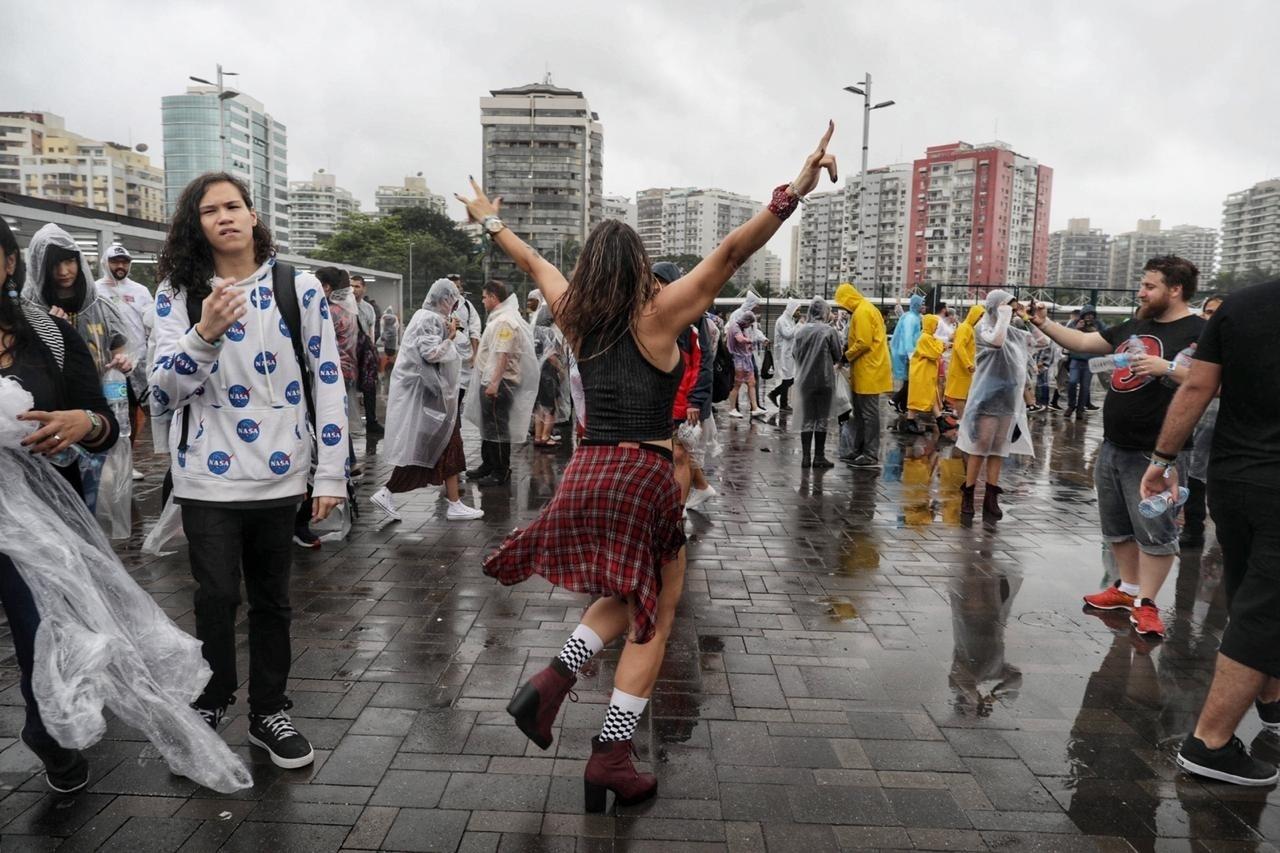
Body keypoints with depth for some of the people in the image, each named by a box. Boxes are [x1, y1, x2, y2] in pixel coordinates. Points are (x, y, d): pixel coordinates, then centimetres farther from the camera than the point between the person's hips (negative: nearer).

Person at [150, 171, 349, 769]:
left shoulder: (299, 289, 0)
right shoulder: (177, 295, 1)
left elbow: (327, 382, 0)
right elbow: (163, 395, -5)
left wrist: (330, 474, -3)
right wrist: (204, 334, -23)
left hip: (281, 475, 1)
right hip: (208, 477, 0)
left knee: (271, 600, 10)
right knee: (217, 597, -1)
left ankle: (269, 712, 27)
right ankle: (209, 705, 24)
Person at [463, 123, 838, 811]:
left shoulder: (575, 317, 7)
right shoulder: (656, 316, -6)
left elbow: (534, 263, 23)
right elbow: (730, 253, -14)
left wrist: (490, 222, 40)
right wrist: (794, 193, -19)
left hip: (585, 472, 6)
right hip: (643, 476, -5)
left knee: (625, 598, 25)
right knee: (653, 618, 9)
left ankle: (549, 683, 7)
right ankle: (611, 757, 8)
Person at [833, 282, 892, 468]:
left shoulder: (862, 312, -15)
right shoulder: (866, 309, 18)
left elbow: (864, 343, -21)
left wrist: (847, 355, -7)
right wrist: (849, 346, 9)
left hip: (868, 370, -11)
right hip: (867, 370, 11)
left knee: (869, 413, -7)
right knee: (860, 412, 15)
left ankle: (871, 456, -3)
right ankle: (858, 450, 22)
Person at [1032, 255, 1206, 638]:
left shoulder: (1197, 331, -10)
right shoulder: (1134, 326, 14)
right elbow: (1083, 343, 20)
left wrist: (1165, 367, -29)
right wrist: (1044, 323, 12)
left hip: (1152, 453, -8)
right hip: (1112, 447, 8)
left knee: (1154, 530, -1)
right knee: (1117, 526, 16)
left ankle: (1146, 603, 8)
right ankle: (1128, 588, 29)